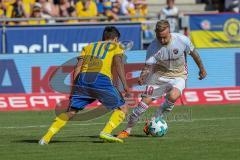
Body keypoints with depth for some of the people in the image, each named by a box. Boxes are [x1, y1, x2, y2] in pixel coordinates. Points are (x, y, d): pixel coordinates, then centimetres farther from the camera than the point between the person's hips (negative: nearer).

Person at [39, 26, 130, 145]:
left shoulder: (89, 47, 31)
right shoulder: (115, 46, 21)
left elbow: (78, 67, 19)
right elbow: (118, 63, 2)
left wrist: (73, 89, 17)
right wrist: (125, 85, -5)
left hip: (82, 78, 4)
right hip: (101, 79, -4)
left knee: (71, 112, 14)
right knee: (122, 108, 10)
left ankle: (46, 138, 3)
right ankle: (106, 132, -11)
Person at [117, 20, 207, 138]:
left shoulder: (182, 40, -19)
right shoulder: (153, 47, -19)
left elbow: (193, 53, -1)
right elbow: (148, 66, -21)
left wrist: (201, 69, 12)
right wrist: (142, 76, -44)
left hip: (178, 76, -1)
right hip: (160, 74, 1)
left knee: (173, 96, -31)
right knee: (145, 100, -8)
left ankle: (154, 120, -9)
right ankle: (127, 130, 6)